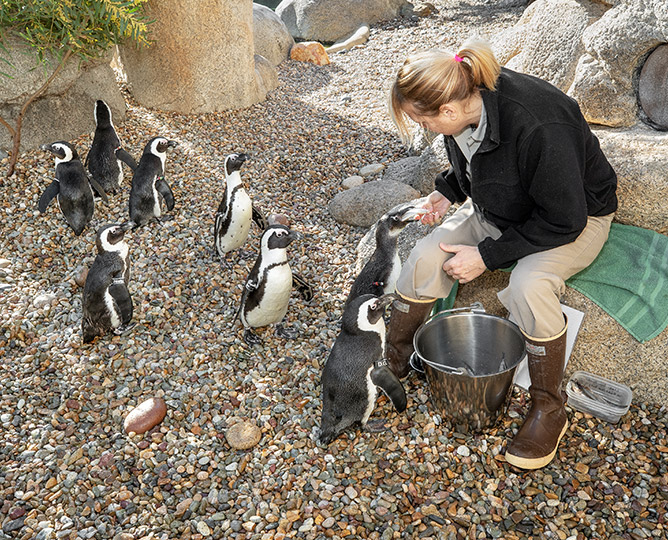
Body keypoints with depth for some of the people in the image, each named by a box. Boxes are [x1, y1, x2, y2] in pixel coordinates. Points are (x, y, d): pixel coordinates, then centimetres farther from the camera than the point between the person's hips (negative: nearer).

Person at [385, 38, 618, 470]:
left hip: (575, 218, -6)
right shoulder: (468, 100, -14)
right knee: (426, 258, -11)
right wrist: (449, 191, -5)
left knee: (530, 285, -35)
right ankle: (393, 360, 12)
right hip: (498, 210, 7)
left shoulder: (538, 126, -37)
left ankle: (549, 409, -11)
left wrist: (487, 256, -26)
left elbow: (563, 220, -29)